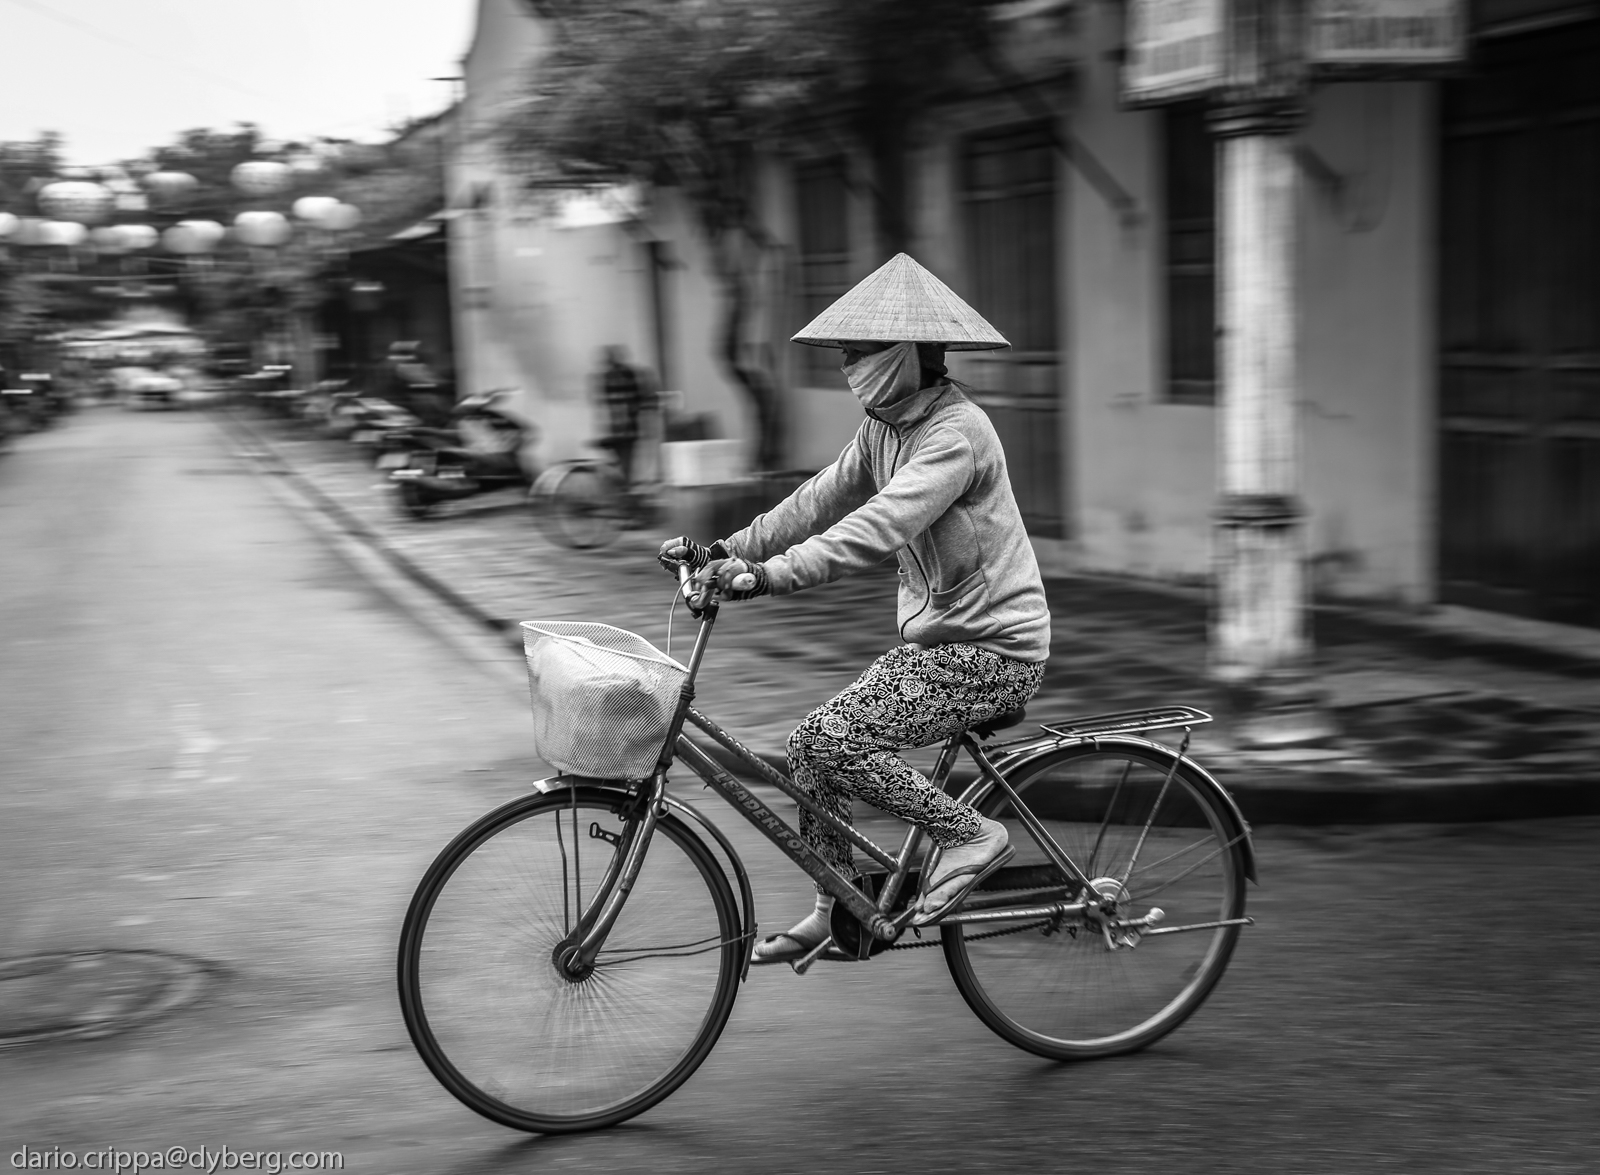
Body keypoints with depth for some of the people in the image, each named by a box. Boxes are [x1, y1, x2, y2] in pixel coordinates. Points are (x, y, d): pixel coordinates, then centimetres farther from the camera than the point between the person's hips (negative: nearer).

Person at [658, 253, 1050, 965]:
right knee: (811, 751, 4)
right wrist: (725, 550, -2)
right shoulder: (883, 425, 9)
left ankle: (971, 836, -5)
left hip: (991, 650, -9)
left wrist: (770, 575, -40)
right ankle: (838, 913, 18)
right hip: (934, 638, 9)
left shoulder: (956, 432, -20)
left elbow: (878, 527, -32)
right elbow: (820, 501, 9)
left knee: (830, 740, -20)